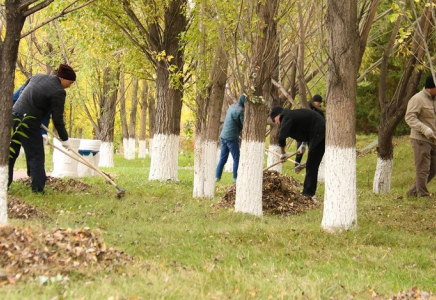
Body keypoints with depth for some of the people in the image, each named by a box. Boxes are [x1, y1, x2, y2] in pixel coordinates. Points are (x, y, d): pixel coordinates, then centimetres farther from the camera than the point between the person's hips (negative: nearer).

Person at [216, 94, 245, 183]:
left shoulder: (232, 106, 12)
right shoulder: (240, 110, -14)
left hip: (223, 136, 8)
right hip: (232, 137, -8)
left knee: (223, 158, 12)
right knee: (236, 158, 0)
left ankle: (217, 177, 11)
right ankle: (236, 178, 0)